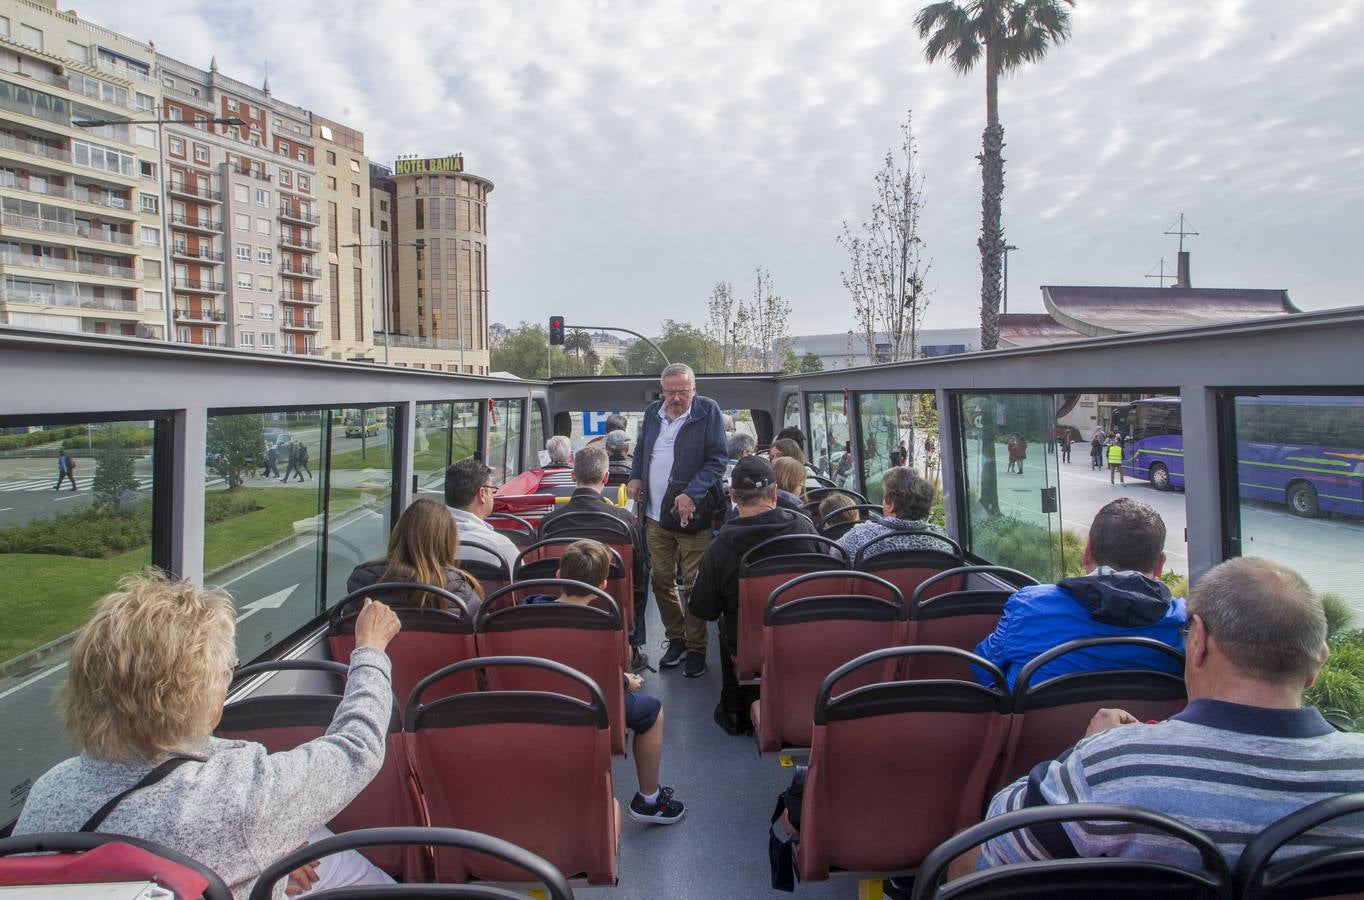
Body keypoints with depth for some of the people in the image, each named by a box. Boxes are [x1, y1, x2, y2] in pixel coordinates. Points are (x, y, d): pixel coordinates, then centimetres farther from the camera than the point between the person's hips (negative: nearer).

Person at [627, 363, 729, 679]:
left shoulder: (708, 411, -7)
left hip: (692, 514, -5)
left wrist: (692, 494, -20)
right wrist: (635, 476, 5)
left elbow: (717, 460, -10)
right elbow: (641, 450, 24)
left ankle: (696, 648, 15)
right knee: (661, 581, 12)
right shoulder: (652, 412, 8)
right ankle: (676, 640, 30)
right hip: (656, 514, 5)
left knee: (695, 582, 1)